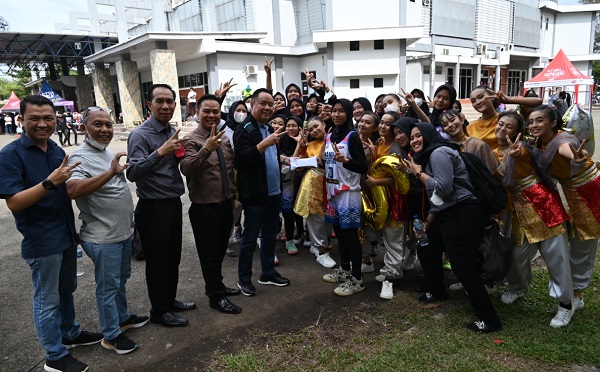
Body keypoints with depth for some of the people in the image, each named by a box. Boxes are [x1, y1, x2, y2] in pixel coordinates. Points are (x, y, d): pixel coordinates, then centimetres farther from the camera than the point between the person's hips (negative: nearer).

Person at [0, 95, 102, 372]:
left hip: (66, 235, 7)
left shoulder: (56, 149, 5)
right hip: (41, 242, -7)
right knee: (47, 300, 8)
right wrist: (50, 182, -32)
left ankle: (70, 334, 42)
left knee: (66, 290, 23)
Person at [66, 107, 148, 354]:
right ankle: (111, 336, 21)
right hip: (102, 238, -9)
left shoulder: (107, 153, 9)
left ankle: (123, 317, 42)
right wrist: (110, 173, -45)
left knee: (121, 279, 23)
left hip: (123, 232, 9)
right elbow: (72, 190, -37)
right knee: (108, 286, 5)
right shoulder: (81, 158, -18)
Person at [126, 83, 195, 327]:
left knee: (173, 257, 20)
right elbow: (133, 172, -27)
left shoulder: (173, 132, 8)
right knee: (157, 261, 7)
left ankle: (170, 300, 39)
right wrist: (160, 152, -37)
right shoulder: (140, 135, -15)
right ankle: (159, 312, 25)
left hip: (174, 204, 8)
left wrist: (180, 152, 0)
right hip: (153, 207, -8)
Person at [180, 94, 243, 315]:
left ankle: (215, 286, 40)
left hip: (225, 204, 7)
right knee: (209, 252, 7)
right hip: (204, 207, -7)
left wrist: (233, 195, 13)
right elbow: (186, 168, -32)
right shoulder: (192, 140, -14)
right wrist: (207, 149, -42)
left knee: (220, 249, 21)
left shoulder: (224, 138, 7)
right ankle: (216, 296, 21)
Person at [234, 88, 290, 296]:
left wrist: (283, 158, 13)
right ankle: (244, 279, 17)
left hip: (273, 192, 8)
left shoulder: (269, 128, 15)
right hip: (255, 194, -8)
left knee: (270, 235, 16)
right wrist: (265, 143, -35)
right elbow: (243, 158, -26)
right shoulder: (244, 129, -11)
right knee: (250, 238, 2)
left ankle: (268, 273, 29)